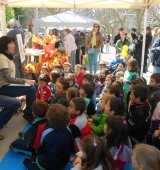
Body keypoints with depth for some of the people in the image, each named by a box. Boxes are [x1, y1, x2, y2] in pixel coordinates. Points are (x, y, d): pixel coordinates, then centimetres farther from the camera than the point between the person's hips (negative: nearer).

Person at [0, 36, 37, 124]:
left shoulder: (7, 56, 5)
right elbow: (7, 79, -29)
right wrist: (25, 80, -26)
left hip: (9, 84, 10)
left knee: (35, 85, 10)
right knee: (31, 89, -22)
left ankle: (29, 110, 21)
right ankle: (28, 113, -1)